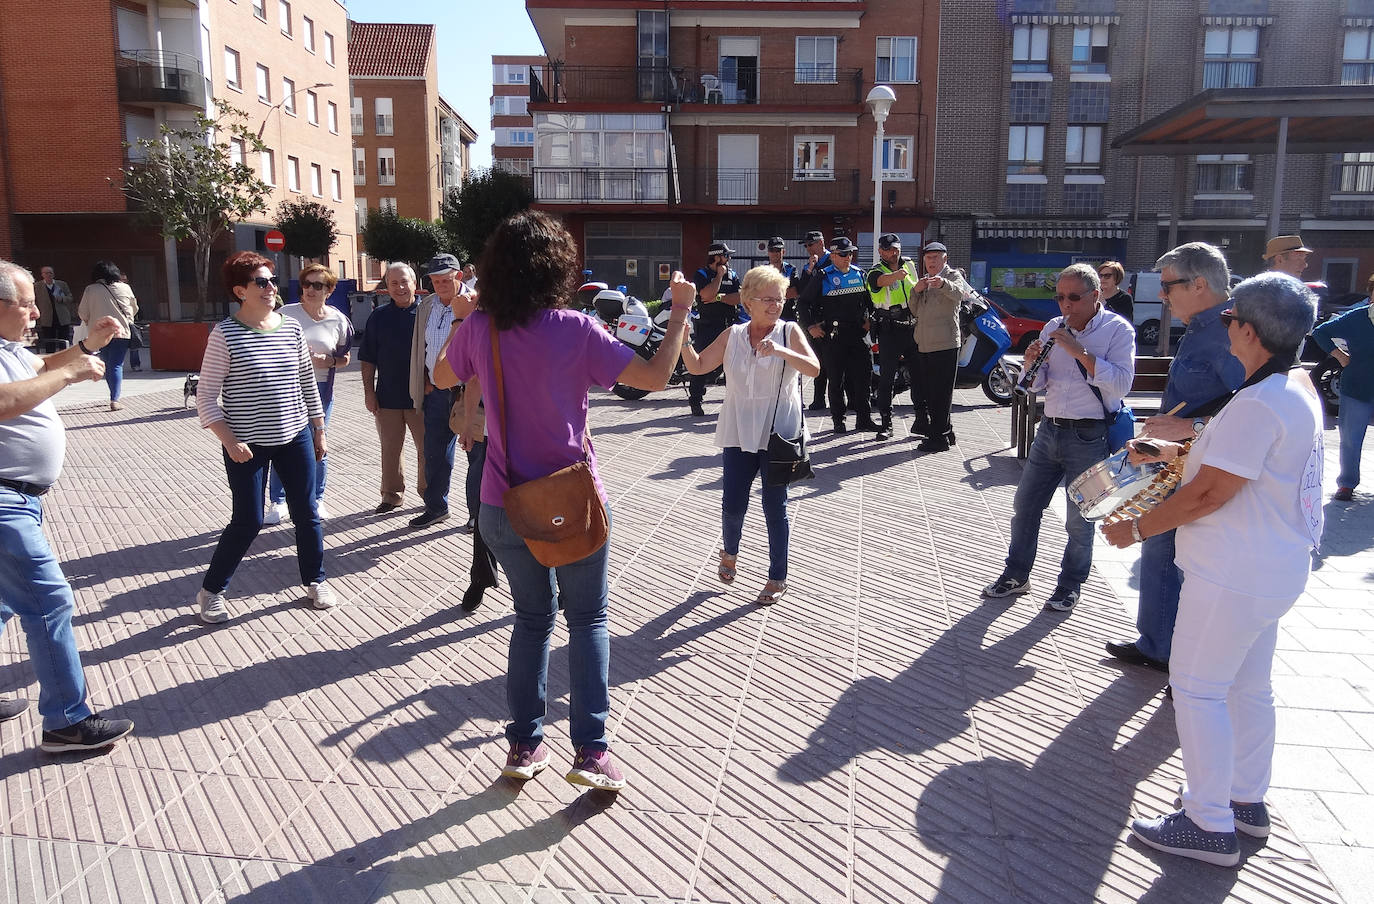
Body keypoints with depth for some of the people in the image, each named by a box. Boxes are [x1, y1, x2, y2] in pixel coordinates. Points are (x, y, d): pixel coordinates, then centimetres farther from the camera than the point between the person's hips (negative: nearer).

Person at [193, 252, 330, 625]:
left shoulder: (291, 327, 2)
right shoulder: (225, 334, -11)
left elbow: (308, 383, 11)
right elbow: (206, 396, -8)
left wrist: (319, 431, 12)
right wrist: (229, 441, -17)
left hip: (295, 437, 4)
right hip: (247, 445, -4)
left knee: (306, 513, 9)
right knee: (248, 522, 0)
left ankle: (315, 580, 28)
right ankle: (211, 590, 22)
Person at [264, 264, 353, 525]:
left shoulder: (338, 320, 1)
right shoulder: (286, 314, -3)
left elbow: (344, 358, 9)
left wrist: (328, 361, -10)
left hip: (321, 389, 1)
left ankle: (317, 499, 24)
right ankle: (277, 502, 13)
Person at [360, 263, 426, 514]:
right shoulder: (379, 316, 5)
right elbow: (368, 359, 7)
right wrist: (369, 391, 2)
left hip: (420, 396, -2)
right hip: (387, 396, 2)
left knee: (427, 449, 5)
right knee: (390, 449, 11)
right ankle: (392, 495, 25)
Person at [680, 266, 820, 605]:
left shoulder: (789, 332, -1)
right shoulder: (733, 335, 6)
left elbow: (814, 368, -15)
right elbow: (698, 366, 4)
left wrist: (780, 351, -31)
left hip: (778, 433, -2)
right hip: (739, 433, 2)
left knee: (774, 506, 4)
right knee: (732, 505, 3)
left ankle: (778, 578, 19)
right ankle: (730, 552, 35)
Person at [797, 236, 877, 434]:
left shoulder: (859, 274, 11)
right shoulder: (822, 277, -2)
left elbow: (869, 300, 24)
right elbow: (803, 302, 1)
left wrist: (869, 320, 13)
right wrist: (810, 326, -3)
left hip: (857, 332, 3)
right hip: (833, 335, -3)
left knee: (863, 376, 1)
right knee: (836, 379, 3)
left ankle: (864, 419, 9)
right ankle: (838, 420, 13)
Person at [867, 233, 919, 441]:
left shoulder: (910, 264, 11)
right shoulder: (876, 272, -8)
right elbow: (882, 280, -33)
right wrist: (896, 275, -53)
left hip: (912, 328, 5)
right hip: (889, 330, -5)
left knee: (918, 374, 9)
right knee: (886, 377, -4)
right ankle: (886, 423, 0)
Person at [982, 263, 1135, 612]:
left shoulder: (1118, 330, -6)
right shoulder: (1054, 327, 9)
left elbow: (1121, 384, -20)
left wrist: (1081, 352, -23)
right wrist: (1032, 363, -7)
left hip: (1089, 436, -5)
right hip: (1050, 429, 6)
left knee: (1079, 519, 5)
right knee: (1025, 505, 10)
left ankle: (1070, 586, 22)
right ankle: (1016, 575, 26)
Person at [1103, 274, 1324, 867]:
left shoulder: (1259, 405, -25)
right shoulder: (1297, 389, 8)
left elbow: (1209, 493, -25)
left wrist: (1136, 529, -14)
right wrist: (1174, 452, 16)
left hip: (1235, 574, -10)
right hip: (1272, 567, 10)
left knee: (1196, 686, 0)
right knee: (1249, 685, 20)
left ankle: (1209, 826, 10)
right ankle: (1247, 800, 35)